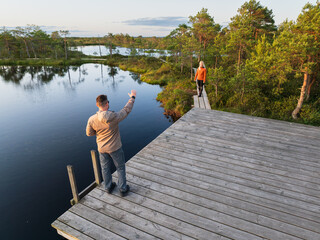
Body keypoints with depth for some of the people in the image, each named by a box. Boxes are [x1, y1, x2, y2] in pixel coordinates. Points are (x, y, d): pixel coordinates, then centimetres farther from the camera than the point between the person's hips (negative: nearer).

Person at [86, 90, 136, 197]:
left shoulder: (92, 119, -17)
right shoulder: (114, 117, -27)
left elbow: (89, 133, -2)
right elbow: (126, 110, -11)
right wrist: (132, 97, 1)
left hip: (102, 149, 4)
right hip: (115, 148, -3)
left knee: (105, 168, 22)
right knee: (120, 168, 16)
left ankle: (108, 187, 40)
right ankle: (123, 189, 27)